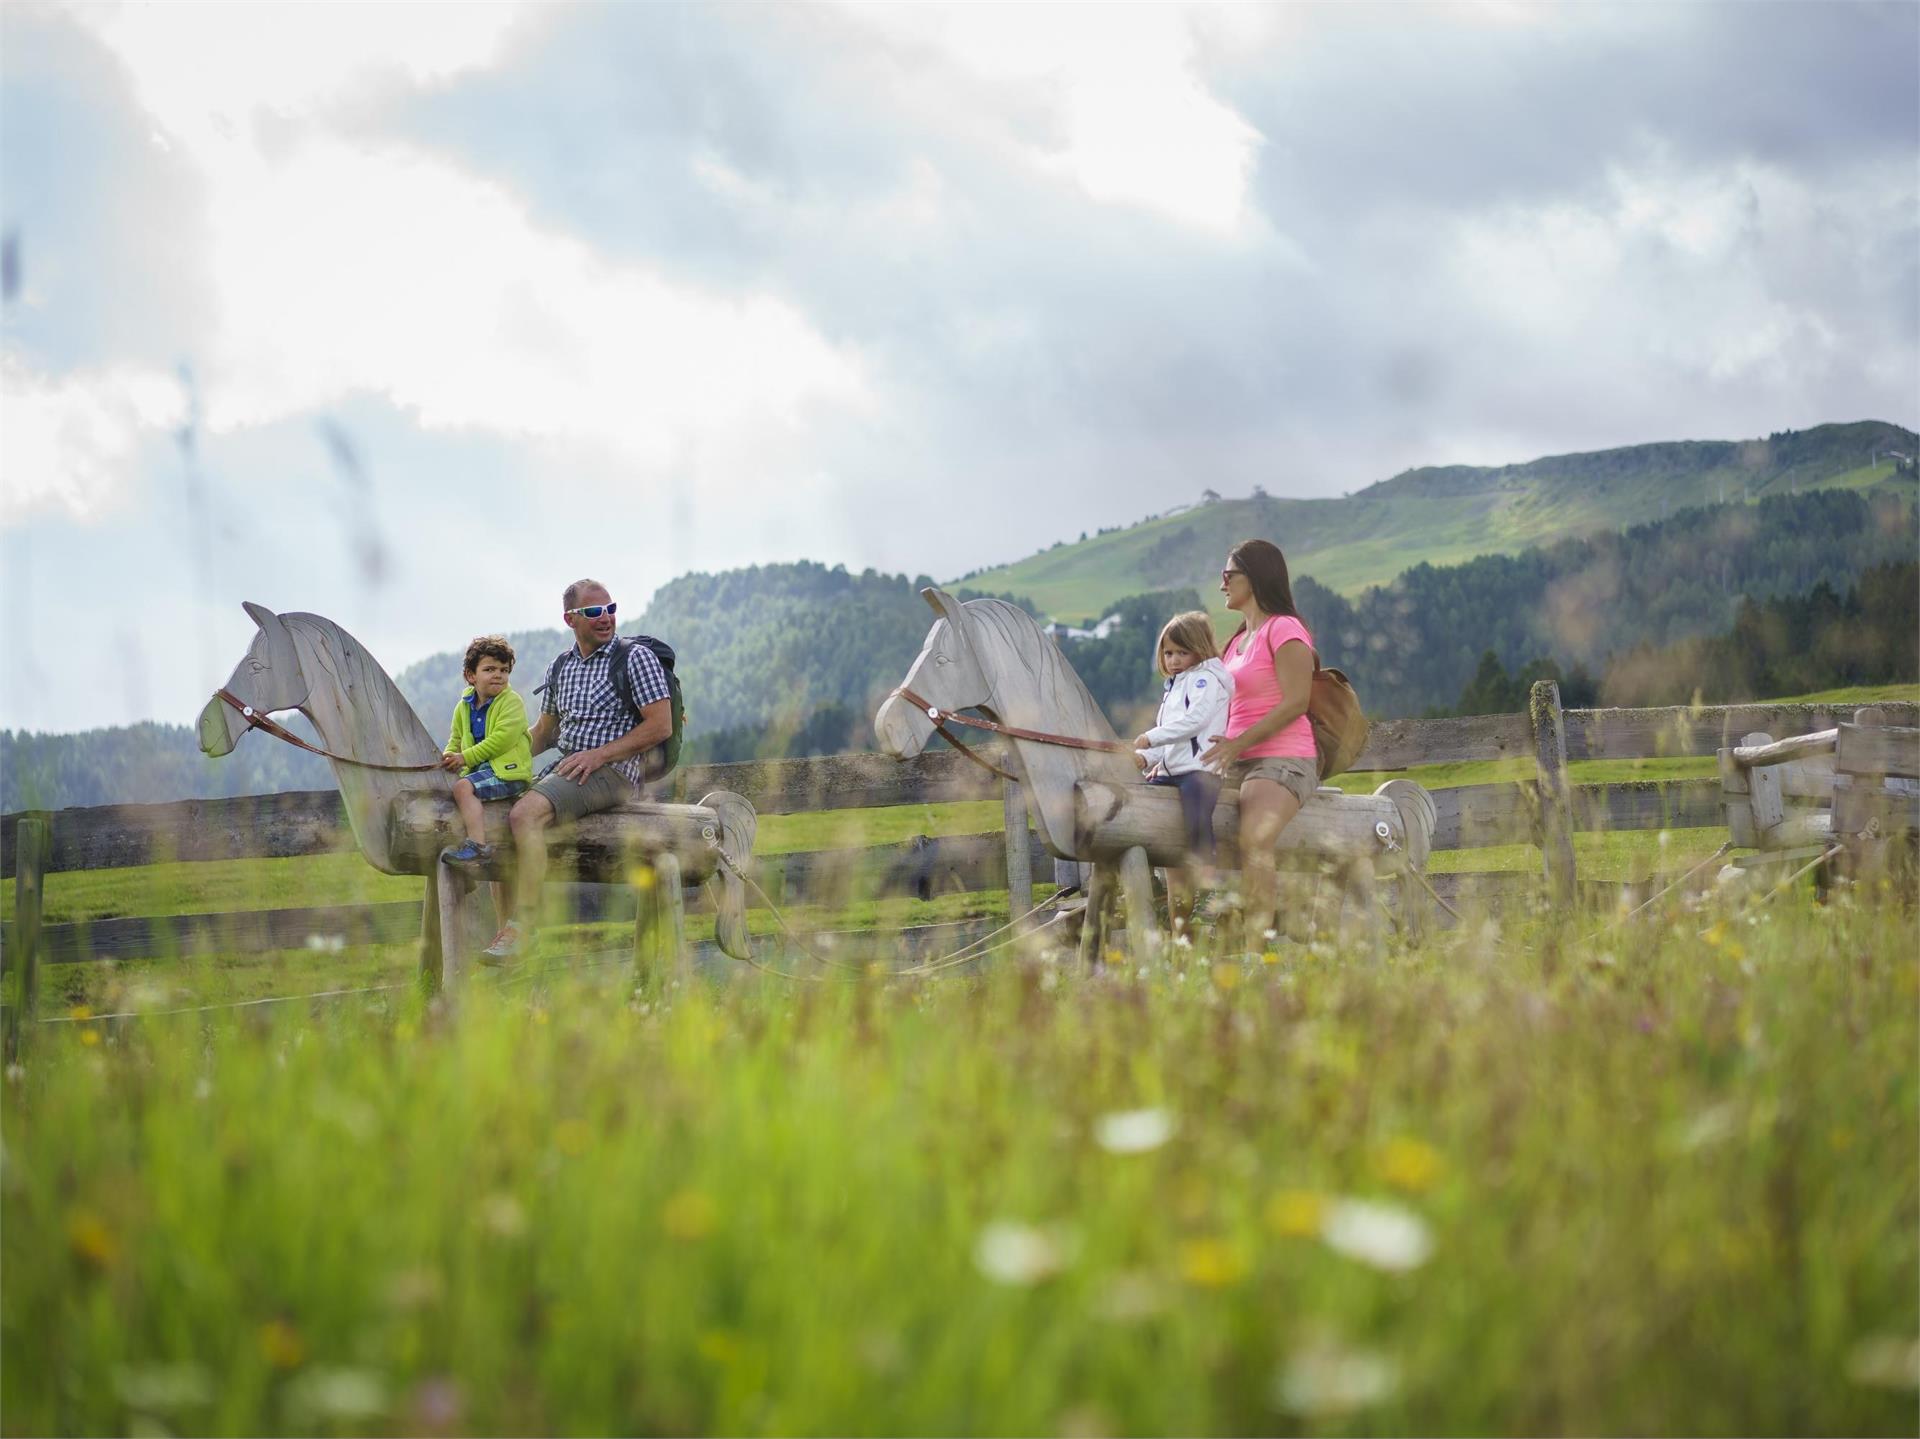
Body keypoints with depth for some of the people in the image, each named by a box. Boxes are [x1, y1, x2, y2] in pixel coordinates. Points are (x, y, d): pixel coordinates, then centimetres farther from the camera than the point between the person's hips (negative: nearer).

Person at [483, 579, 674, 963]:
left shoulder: (636, 658, -2)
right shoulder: (561, 667, 18)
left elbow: (660, 726, -9)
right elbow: (543, 732, 27)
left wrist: (599, 755, -15)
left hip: (615, 771, -7)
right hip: (565, 766, 8)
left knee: (526, 812, -29)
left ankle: (521, 926, -32)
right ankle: (504, 931, -4)